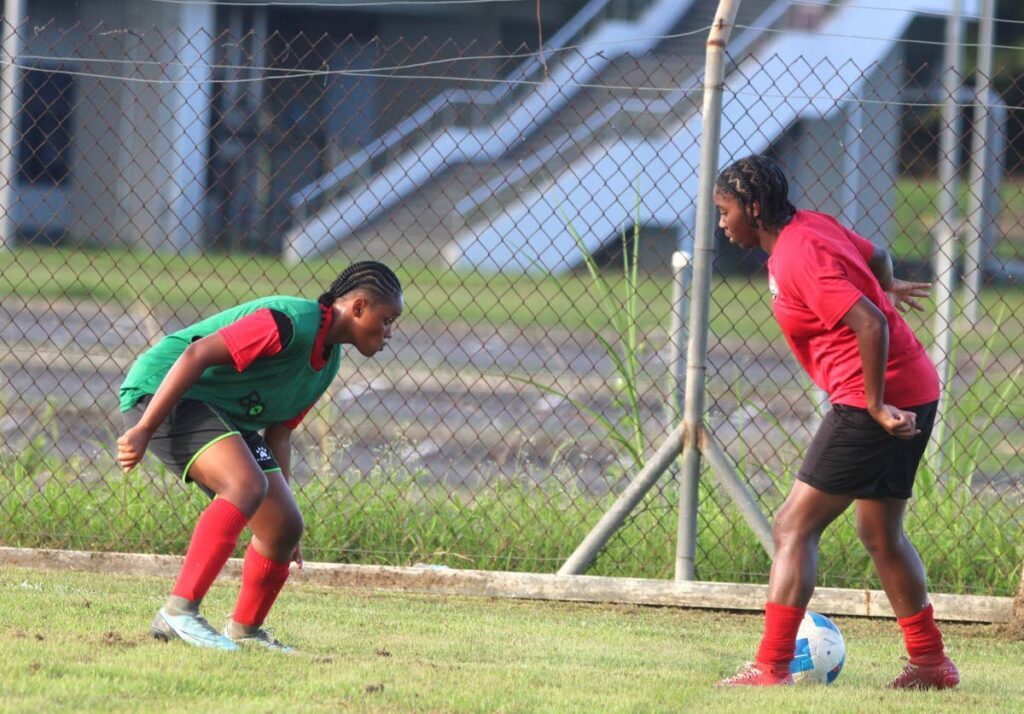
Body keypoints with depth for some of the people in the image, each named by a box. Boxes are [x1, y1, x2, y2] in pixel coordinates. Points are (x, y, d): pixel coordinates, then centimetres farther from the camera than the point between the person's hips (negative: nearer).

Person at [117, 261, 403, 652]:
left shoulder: (329, 361, 10)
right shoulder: (290, 322, -22)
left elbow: (278, 433, 18)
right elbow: (196, 355, -27)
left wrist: (282, 497, 19)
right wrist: (143, 430, -30)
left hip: (226, 415, 10)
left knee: (285, 526, 4)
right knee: (247, 484, -31)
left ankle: (244, 630, 25)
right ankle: (179, 611, -34)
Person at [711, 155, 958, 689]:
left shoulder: (799, 257, -18)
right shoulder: (811, 226, 10)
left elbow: (871, 324, -26)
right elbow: (874, 255, 28)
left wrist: (874, 405, -21)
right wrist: (885, 287, 50)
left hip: (877, 400, -10)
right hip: (914, 394, 10)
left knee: (793, 527, -9)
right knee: (880, 535, 21)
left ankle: (771, 667, -13)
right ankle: (931, 662, 26)